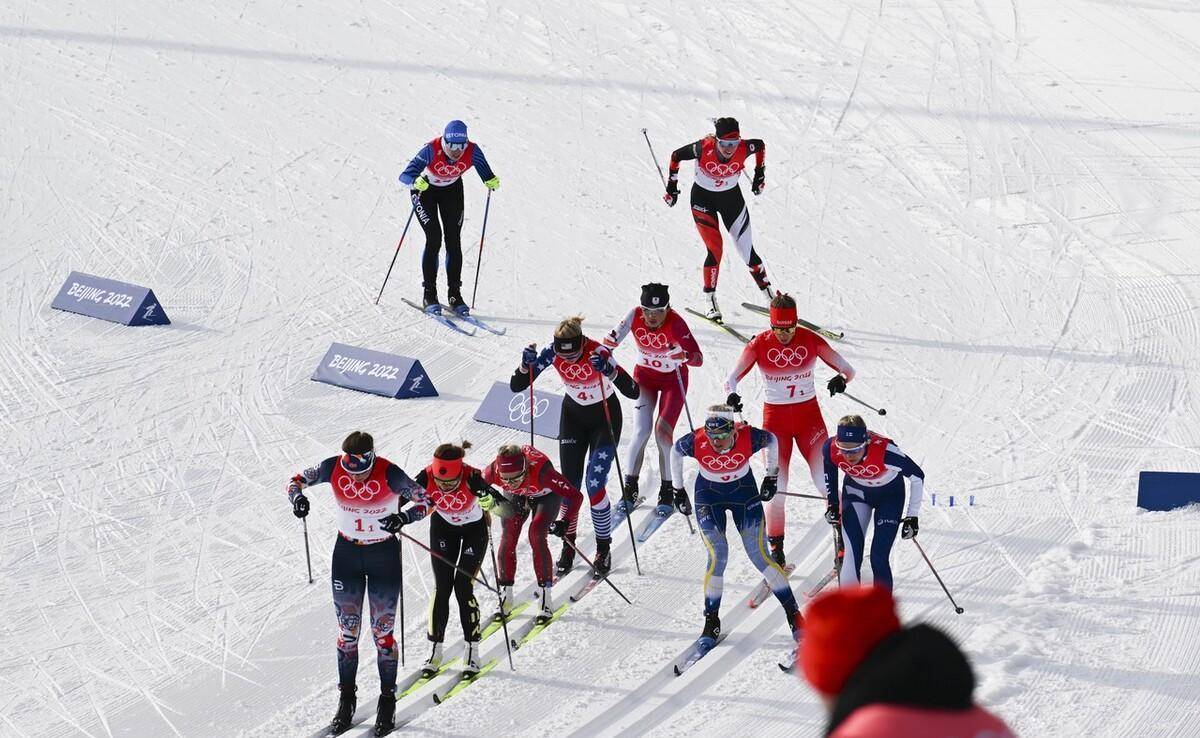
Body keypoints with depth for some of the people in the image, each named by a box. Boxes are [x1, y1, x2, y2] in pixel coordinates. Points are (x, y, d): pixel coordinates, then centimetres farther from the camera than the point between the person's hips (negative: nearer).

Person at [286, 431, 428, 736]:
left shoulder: (389, 474, -23)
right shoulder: (333, 468, -15)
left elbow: (426, 501, -16)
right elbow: (297, 480, -1)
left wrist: (404, 517, -36)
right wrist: (297, 496, -24)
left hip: (384, 554, -3)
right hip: (346, 553, 3)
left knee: (382, 631, 1)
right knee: (347, 630, 6)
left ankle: (388, 699, 14)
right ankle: (347, 699, 18)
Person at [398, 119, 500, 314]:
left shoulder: (472, 151, -29)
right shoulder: (432, 150, -37)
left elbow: (486, 174, -15)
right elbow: (404, 176, -39)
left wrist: (491, 181, -38)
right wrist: (417, 181, -60)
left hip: (452, 190, 3)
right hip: (424, 189, -3)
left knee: (454, 240, -4)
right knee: (434, 238, -14)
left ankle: (454, 294, 5)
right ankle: (430, 295, -7)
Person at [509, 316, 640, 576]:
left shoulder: (598, 352, -31)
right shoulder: (552, 353, -20)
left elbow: (633, 392, -36)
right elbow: (516, 387, -15)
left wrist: (609, 371, -51)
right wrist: (527, 365, -35)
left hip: (605, 415, -4)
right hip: (574, 415, 4)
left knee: (594, 484, -13)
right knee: (570, 485, 1)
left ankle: (604, 549, 1)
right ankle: (568, 547, 16)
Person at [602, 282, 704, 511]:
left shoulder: (676, 323, -29)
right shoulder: (635, 316, -21)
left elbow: (698, 358, -34)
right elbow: (610, 342, -13)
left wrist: (684, 356, -54)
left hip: (673, 378, -2)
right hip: (644, 374, 2)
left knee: (663, 434, -11)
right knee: (641, 432, -10)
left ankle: (666, 492, 5)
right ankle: (630, 489, 4)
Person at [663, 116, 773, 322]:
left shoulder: (743, 149, -24)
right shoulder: (704, 148, -29)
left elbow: (760, 145, 0)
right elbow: (676, 155, -12)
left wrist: (760, 174, 7)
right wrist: (672, 187, -5)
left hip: (731, 197, 2)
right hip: (703, 198, -2)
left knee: (747, 252, 3)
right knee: (715, 250, -18)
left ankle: (770, 297, 17)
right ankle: (711, 301, -4)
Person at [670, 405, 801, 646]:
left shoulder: (749, 437, -30)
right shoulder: (696, 442, -29)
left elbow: (772, 440, -6)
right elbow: (675, 452, -5)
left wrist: (772, 476, 2)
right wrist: (678, 490, 2)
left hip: (744, 491, 0)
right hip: (708, 494, 0)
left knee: (759, 554, -5)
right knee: (718, 555, -12)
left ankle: (793, 614, 4)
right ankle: (711, 621, 3)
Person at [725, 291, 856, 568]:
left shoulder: (810, 340, -8)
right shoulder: (759, 344, -9)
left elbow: (848, 369, -7)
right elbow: (732, 378, -12)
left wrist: (841, 379, -31)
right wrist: (732, 394, -35)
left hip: (809, 414, 0)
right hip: (775, 417, 0)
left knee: (825, 481, -10)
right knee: (776, 486, -5)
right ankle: (776, 550, 7)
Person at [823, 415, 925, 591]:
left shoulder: (884, 450, -39)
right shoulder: (831, 449, -29)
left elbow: (917, 476, -22)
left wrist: (912, 516, -16)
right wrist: (832, 504, -3)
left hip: (889, 494, -2)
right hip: (856, 491, 2)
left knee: (879, 559, -10)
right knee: (852, 556, -11)